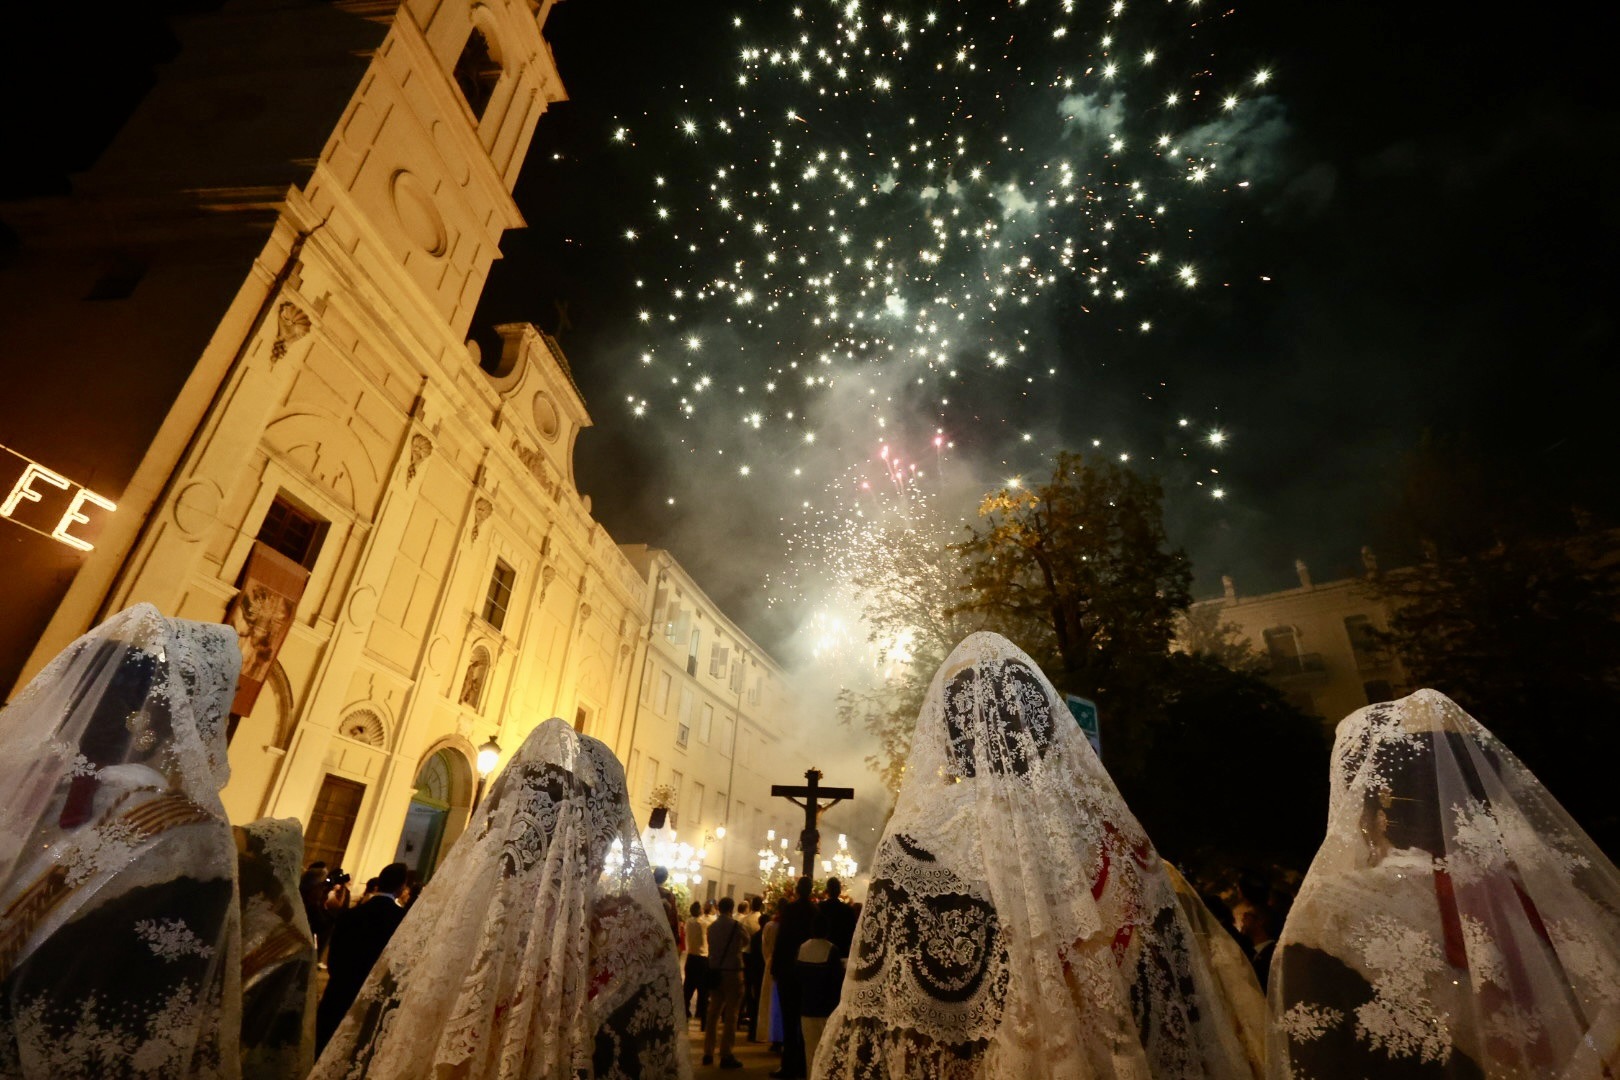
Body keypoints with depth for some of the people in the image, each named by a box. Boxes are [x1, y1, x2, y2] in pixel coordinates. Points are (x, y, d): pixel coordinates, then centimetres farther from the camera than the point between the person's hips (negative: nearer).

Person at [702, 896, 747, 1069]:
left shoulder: (712, 926, 4)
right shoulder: (736, 925, -11)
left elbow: (710, 947, 11)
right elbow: (747, 940, 7)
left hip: (715, 971, 6)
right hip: (732, 971, -5)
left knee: (713, 1011, 13)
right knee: (730, 1013, 0)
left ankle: (708, 1052, 18)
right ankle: (726, 1055, 0)